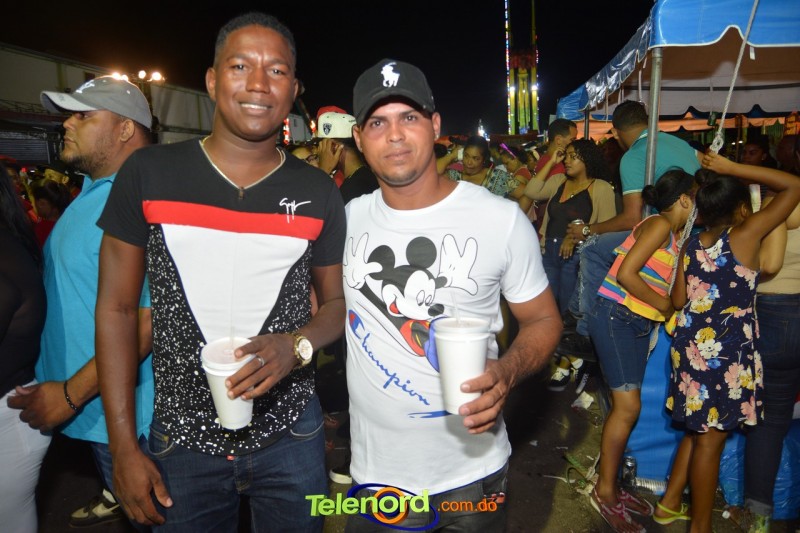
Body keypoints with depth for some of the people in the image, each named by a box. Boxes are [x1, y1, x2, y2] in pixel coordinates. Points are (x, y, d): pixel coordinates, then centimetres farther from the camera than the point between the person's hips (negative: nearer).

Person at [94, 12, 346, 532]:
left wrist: (297, 345, -16)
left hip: (290, 435, 1)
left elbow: (339, 300, 7)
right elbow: (116, 309, -2)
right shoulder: (149, 173, -6)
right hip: (183, 437, 0)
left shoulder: (319, 192, -3)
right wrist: (124, 448, -3)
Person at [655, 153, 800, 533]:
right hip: (727, 354, -6)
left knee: (699, 431, 21)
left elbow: (678, 300, 7)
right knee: (711, 440, 5)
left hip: (692, 347, 6)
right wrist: (731, 167, -8)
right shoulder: (745, 236, -12)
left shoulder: (690, 247, 3)